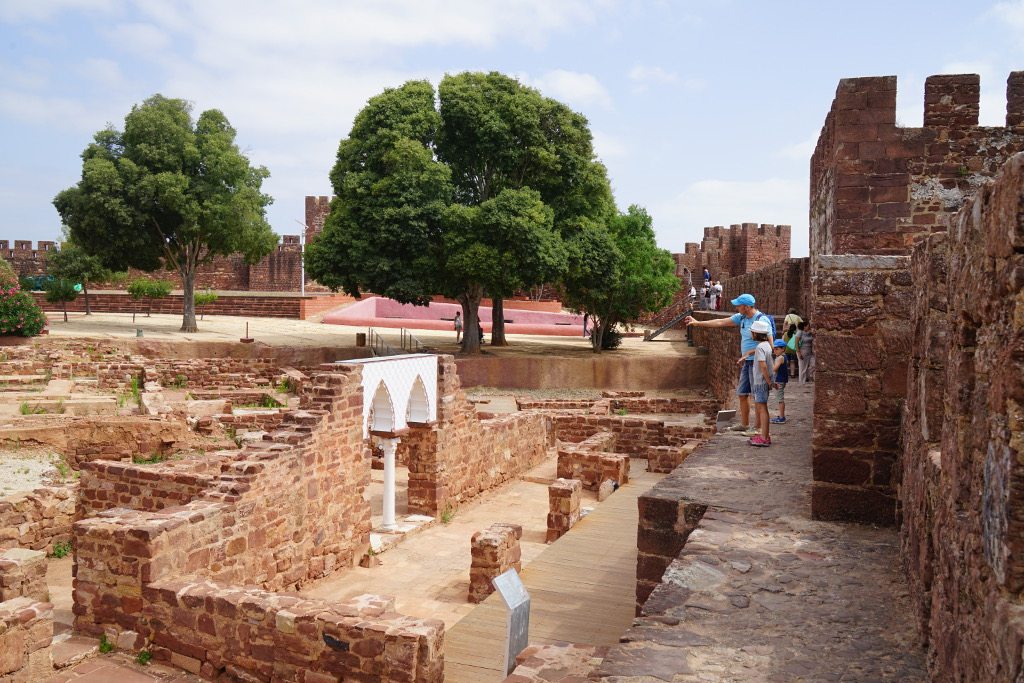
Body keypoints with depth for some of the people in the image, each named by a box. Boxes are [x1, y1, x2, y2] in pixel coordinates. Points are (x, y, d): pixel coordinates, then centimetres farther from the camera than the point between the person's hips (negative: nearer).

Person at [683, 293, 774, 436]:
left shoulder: (762, 320, -16)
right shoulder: (741, 317, 8)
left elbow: (769, 343, -19)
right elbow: (720, 322, 15)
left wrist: (749, 353, -19)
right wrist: (698, 323, 16)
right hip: (746, 362, 9)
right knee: (742, 393, 14)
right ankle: (744, 424, 26)